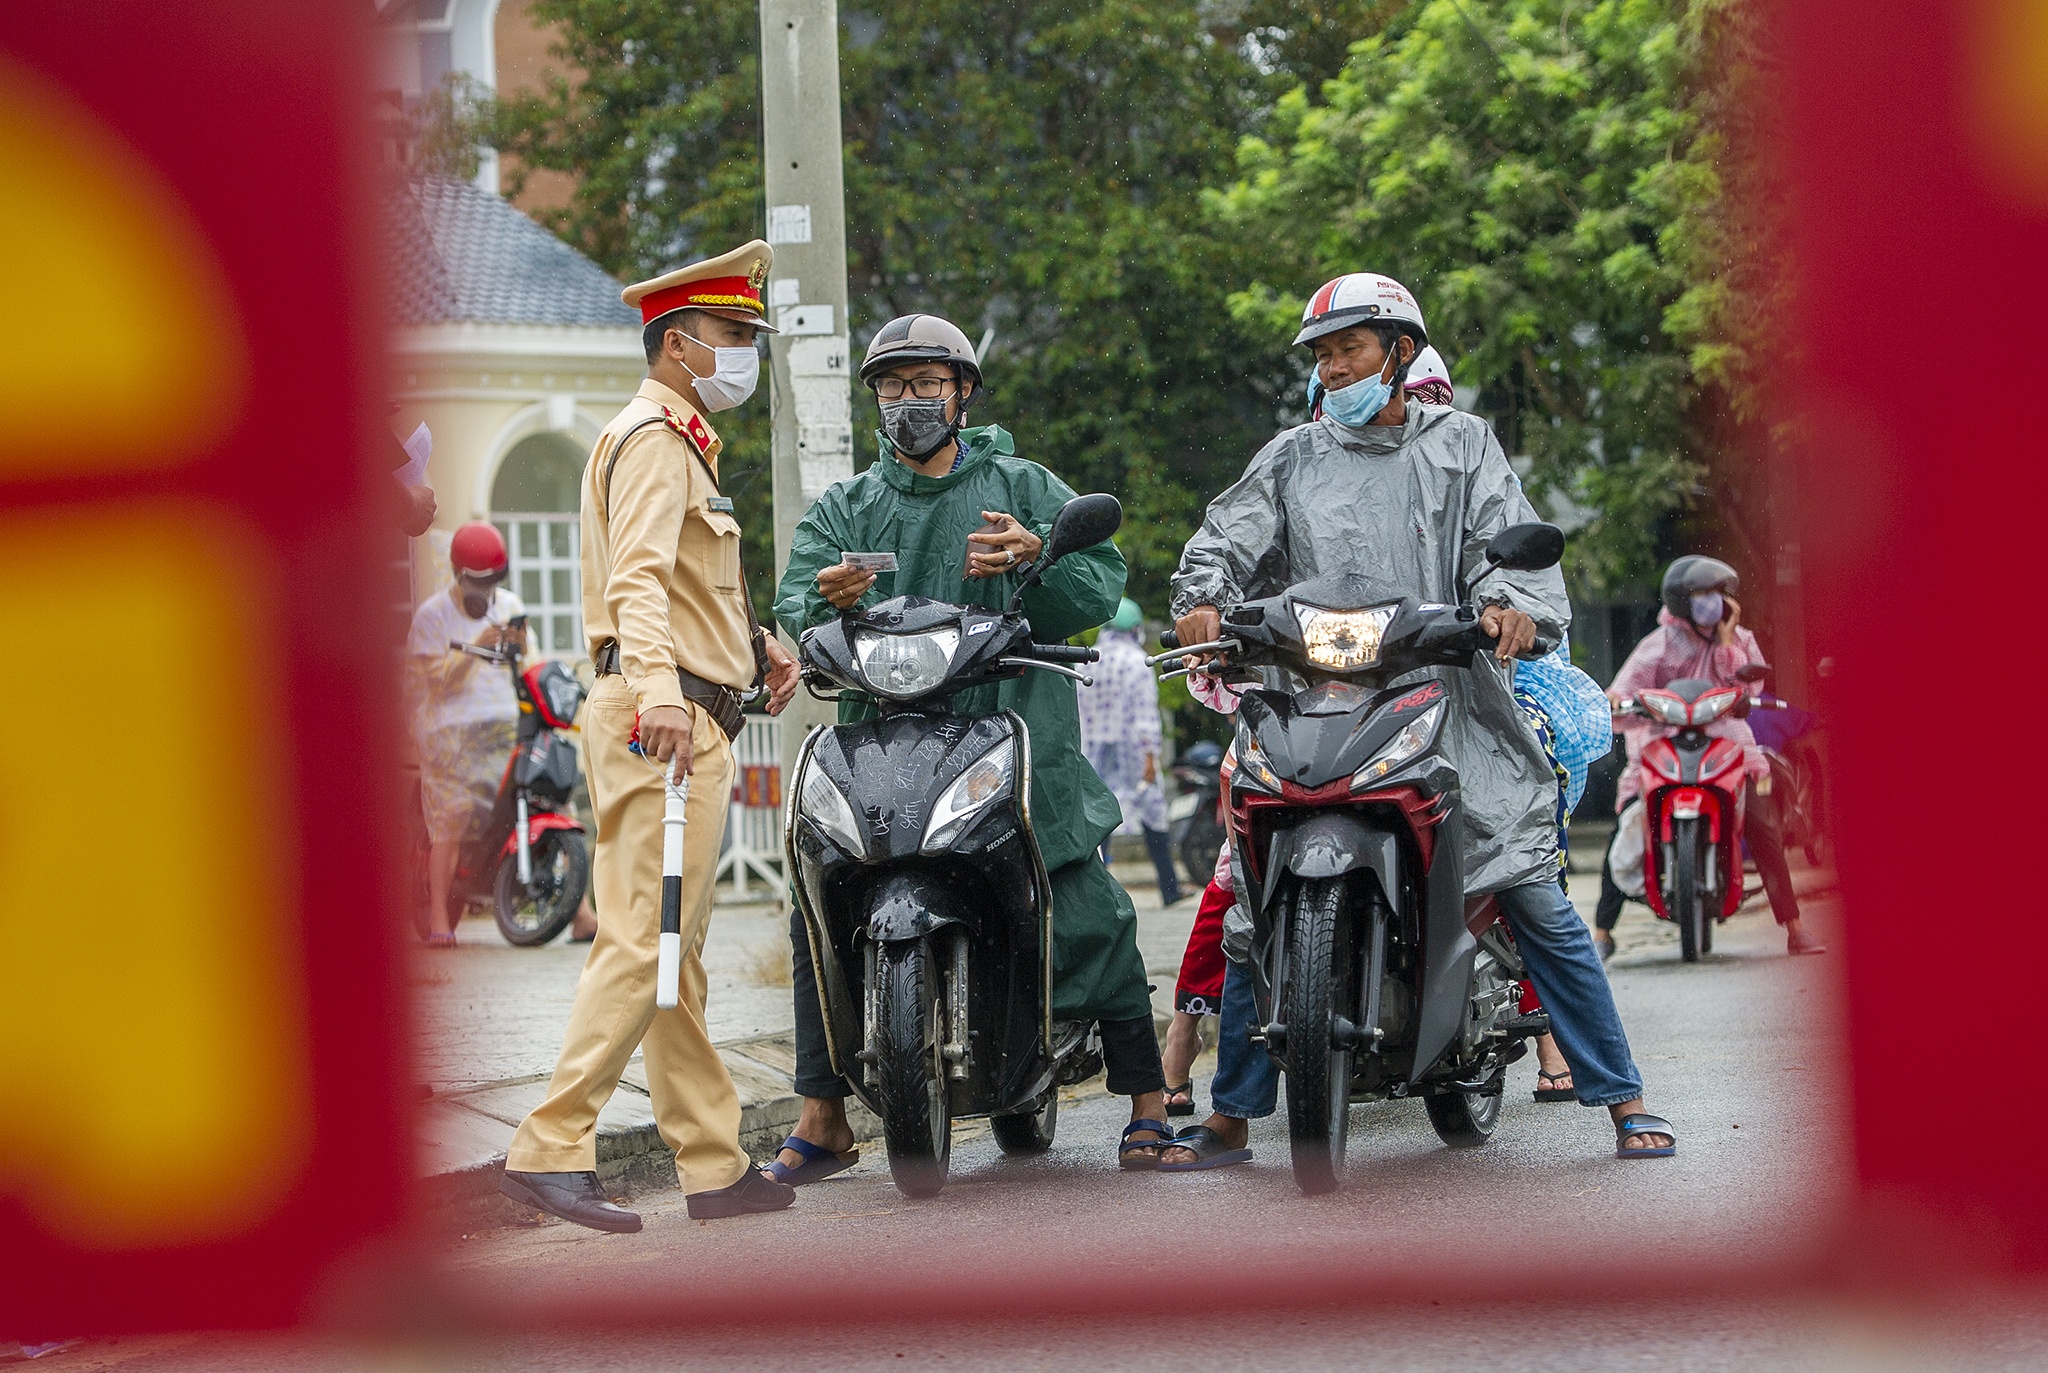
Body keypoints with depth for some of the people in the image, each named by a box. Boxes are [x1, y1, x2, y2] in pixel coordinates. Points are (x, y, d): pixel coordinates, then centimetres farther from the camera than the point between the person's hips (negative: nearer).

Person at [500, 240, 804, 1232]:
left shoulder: (681, 441, 26)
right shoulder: (654, 439, -8)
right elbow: (638, 575, -26)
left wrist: (754, 644, 34)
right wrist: (659, 687, -40)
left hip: (687, 722, 11)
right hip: (660, 718, -11)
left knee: (676, 953, 10)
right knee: (643, 945, -14)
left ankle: (715, 1166, 14)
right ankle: (550, 1147, -16)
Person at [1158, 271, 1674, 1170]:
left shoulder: (1462, 444, 13)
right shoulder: (1292, 459, 17)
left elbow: (1509, 536, 0)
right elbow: (1231, 535, 4)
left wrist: (1514, 603, -22)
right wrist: (1202, 597, -18)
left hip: (1452, 708, -2)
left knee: (1538, 905, -7)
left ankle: (1624, 1101, 1)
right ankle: (1230, 1118, 9)